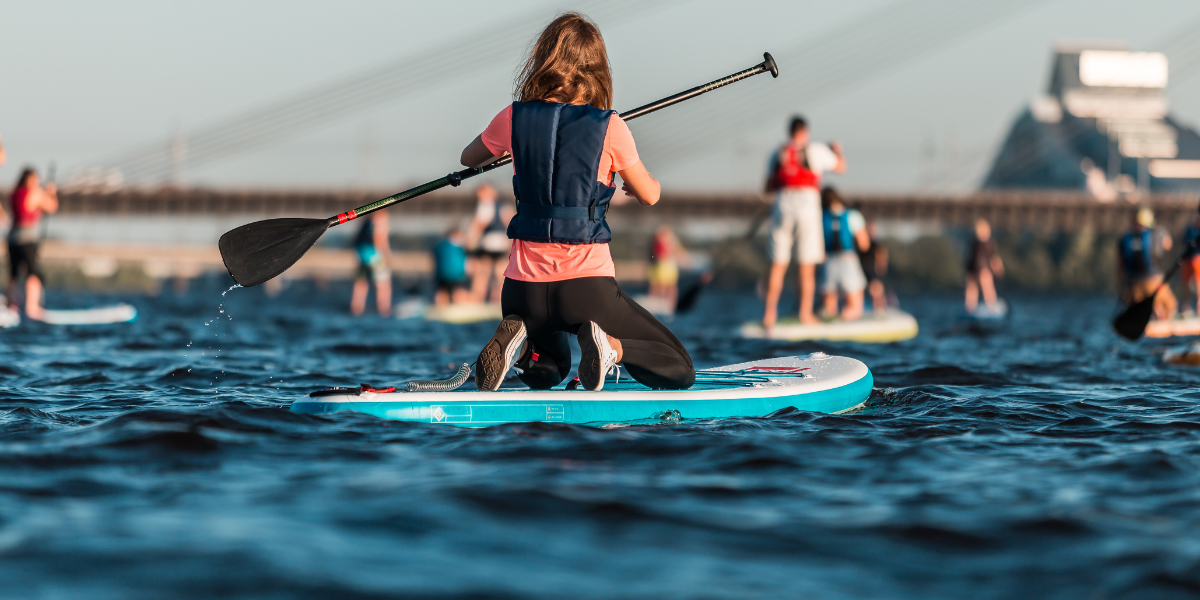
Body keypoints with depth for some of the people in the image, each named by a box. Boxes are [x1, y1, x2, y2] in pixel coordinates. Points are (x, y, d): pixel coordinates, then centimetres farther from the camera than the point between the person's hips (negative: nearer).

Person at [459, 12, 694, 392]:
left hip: (525, 288, 4)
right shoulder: (609, 127, -6)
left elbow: (468, 159, 22)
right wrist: (642, 179, 33)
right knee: (679, 371, 11)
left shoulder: (514, 119, 1)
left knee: (547, 373, 33)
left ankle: (517, 344, -1)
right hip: (588, 286, -3)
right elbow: (649, 196, 9)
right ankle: (609, 344, -18)